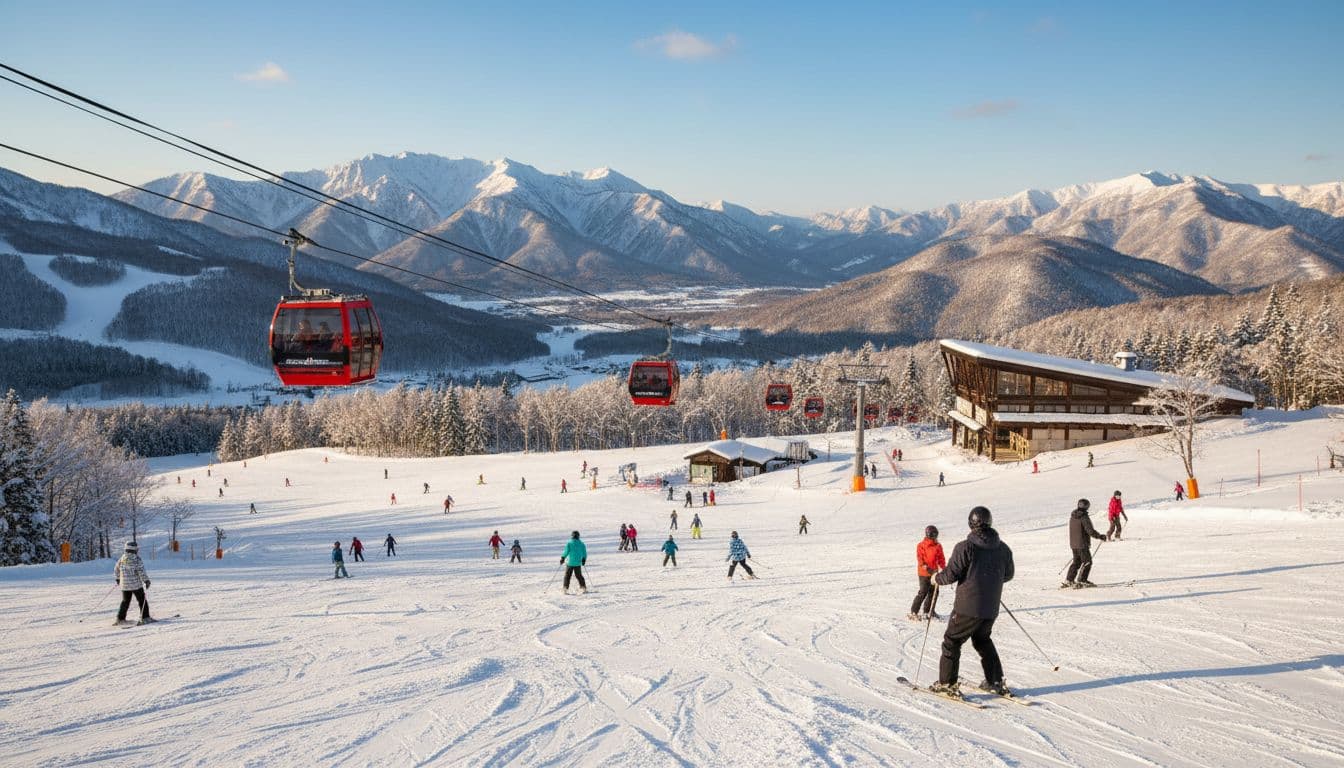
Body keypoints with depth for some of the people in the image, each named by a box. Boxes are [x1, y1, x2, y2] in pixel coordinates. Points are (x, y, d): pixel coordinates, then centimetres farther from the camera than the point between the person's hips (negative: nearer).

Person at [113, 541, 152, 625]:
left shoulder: (122, 559, 5)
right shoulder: (137, 559, -14)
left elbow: (116, 569, 15)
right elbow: (141, 571, -18)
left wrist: (117, 579, 30)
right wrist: (146, 580, -10)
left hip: (124, 585, 5)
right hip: (136, 585, -5)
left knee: (125, 602, 17)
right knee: (142, 601, 5)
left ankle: (120, 619, 14)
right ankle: (145, 618, 4)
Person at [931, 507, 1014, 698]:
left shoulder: (965, 547, -15)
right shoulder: (1003, 548, 4)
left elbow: (951, 574, -13)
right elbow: (1008, 574, 15)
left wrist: (937, 578, 7)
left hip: (968, 607, -6)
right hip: (991, 608, 6)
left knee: (952, 641, 7)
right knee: (983, 640, 25)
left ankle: (947, 683, 5)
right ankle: (996, 682, 25)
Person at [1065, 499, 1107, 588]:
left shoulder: (1072, 516, 6)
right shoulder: (1084, 517, -18)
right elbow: (1090, 531, -22)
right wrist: (1100, 536, -9)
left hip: (1073, 544, 8)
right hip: (1082, 544, -8)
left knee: (1076, 561, 19)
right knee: (1087, 562, 3)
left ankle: (1068, 580, 18)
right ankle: (1081, 581, -2)